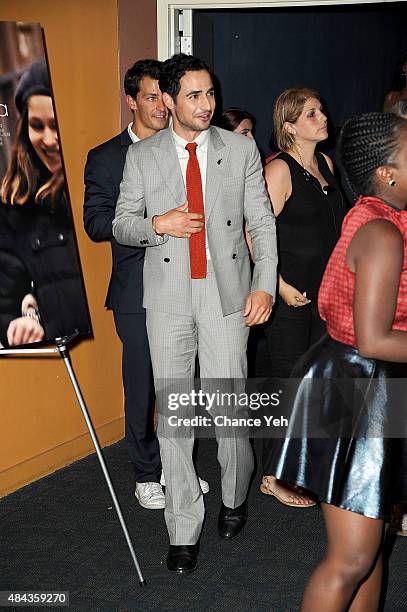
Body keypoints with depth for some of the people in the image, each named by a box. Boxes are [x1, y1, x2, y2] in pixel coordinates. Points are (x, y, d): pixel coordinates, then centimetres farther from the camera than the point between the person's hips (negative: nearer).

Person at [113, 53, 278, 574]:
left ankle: (234, 498, 32)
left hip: (228, 294, 0)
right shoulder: (141, 156, 5)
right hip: (168, 297, 1)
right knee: (173, 412, 3)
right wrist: (157, 224, -13)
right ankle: (183, 530, 14)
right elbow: (120, 224, 9)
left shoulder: (242, 150, 4)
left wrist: (264, 285, -7)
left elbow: (262, 222, 4)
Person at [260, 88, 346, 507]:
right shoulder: (279, 169, -14)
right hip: (290, 296, -8)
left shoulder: (325, 163, 10)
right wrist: (280, 286, -18)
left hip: (325, 292, 8)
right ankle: (272, 477, 14)